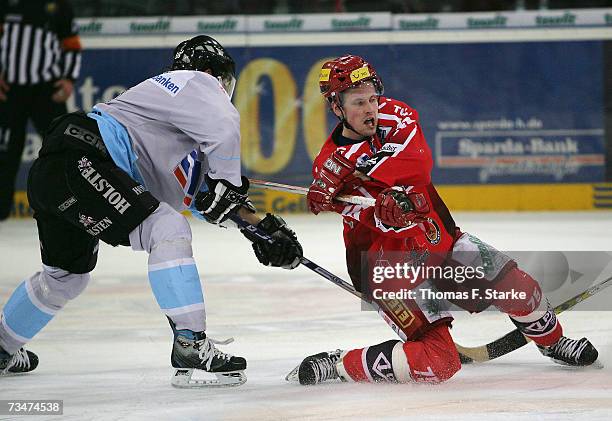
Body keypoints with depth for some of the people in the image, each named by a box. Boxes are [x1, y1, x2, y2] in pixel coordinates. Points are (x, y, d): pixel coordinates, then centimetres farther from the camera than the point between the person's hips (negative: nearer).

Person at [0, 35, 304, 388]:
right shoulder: (196, 82, 3)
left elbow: (197, 196, 26)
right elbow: (224, 126, -17)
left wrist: (260, 225, 20)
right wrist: (226, 185, -5)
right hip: (78, 161, -11)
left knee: (67, 276, 29)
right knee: (168, 230, -17)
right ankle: (190, 345, -22)